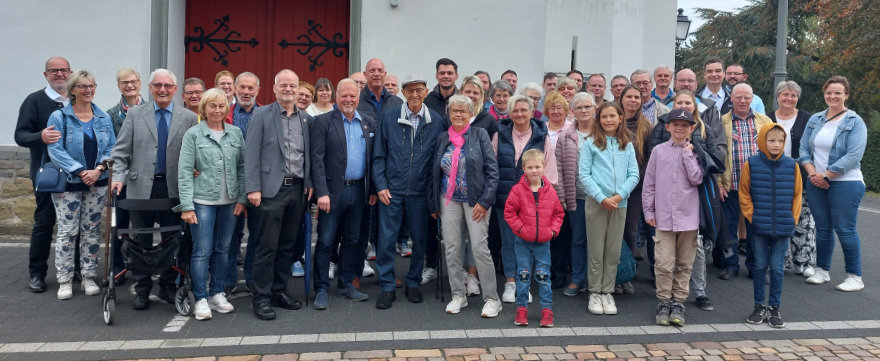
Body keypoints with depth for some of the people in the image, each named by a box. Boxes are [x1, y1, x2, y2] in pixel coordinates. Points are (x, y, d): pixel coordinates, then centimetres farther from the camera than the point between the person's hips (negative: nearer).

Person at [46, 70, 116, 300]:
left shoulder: (104, 118, 7)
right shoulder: (59, 117, -4)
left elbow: (112, 148, 4)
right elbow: (55, 150, -10)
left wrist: (99, 169, -12)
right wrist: (80, 171, -18)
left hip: (97, 183, 3)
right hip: (68, 184, -3)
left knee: (92, 230, 8)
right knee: (67, 231, 0)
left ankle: (89, 277, 17)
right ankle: (64, 280, 11)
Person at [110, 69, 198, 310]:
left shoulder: (189, 118, 4)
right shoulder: (135, 114, 6)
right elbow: (121, 151, 3)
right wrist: (119, 177, -8)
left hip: (174, 188, 0)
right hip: (141, 187, 0)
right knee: (141, 241, 8)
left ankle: (168, 286, 23)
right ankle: (142, 289, 21)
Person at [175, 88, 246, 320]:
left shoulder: (236, 133, 7)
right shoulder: (193, 134, -2)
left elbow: (242, 168, 9)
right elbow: (185, 172, -5)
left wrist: (242, 198, 2)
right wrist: (186, 206, -11)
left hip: (229, 202, 3)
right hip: (203, 201, -3)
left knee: (223, 249, 10)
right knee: (202, 251, -2)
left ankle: (217, 294, 23)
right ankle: (201, 299, 9)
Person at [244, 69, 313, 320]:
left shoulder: (306, 119, 12)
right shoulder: (261, 115, -1)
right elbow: (251, 153, -5)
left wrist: (309, 183, 5)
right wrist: (253, 188, -12)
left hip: (298, 189, 5)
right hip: (272, 189, -4)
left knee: (287, 245, 11)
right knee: (268, 246, -2)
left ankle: (279, 291, 23)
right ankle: (262, 297, 8)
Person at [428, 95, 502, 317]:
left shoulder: (480, 135, -1)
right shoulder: (442, 138, 10)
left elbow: (492, 169, -6)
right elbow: (434, 173, 14)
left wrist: (485, 201, -12)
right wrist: (433, 204, 11)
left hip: (475, 200, -4)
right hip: (449, 200, 4)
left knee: (480, 247, -7)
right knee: (452, 248, 5)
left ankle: (492, 299, 5)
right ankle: (458, 295, 19)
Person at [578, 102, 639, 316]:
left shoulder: (627, 145, 9)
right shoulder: (591, 143, 0)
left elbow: (634, 175, 4)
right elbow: (583, 174, -6)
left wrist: (619, 195, -10)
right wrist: (601, 198, -13)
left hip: (620, 203, 3)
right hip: (596, 202, -3)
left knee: (613, 251, 8)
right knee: (596, 250, 3)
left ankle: (607, 292, 18)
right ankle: (595, 293, 14)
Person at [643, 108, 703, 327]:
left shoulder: (694, 152, 5)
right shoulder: (659, 151, 5)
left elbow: (697, 179, -9)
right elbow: (649, 183, 7)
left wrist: (687, 153, -6)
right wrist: (649, 211, 4)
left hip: (688, 216, 1)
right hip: (664, 217, -1)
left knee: (684, 264, 9)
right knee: (664, 264, -4)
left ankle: (678, 303, 21)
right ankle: (664, 302, 12)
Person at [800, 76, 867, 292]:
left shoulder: (855, 122, -4)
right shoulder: (815, 120, 11)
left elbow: (853, 156, -14)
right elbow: (804, 149, 7)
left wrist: (825, 175, -16)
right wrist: (812, 173, -8)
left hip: (845, 183, -4)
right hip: (816, 184, 5)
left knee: (845, 229, -3)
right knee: (823, 228, 11)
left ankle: (855, 277, 7)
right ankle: (822, 271, 22)